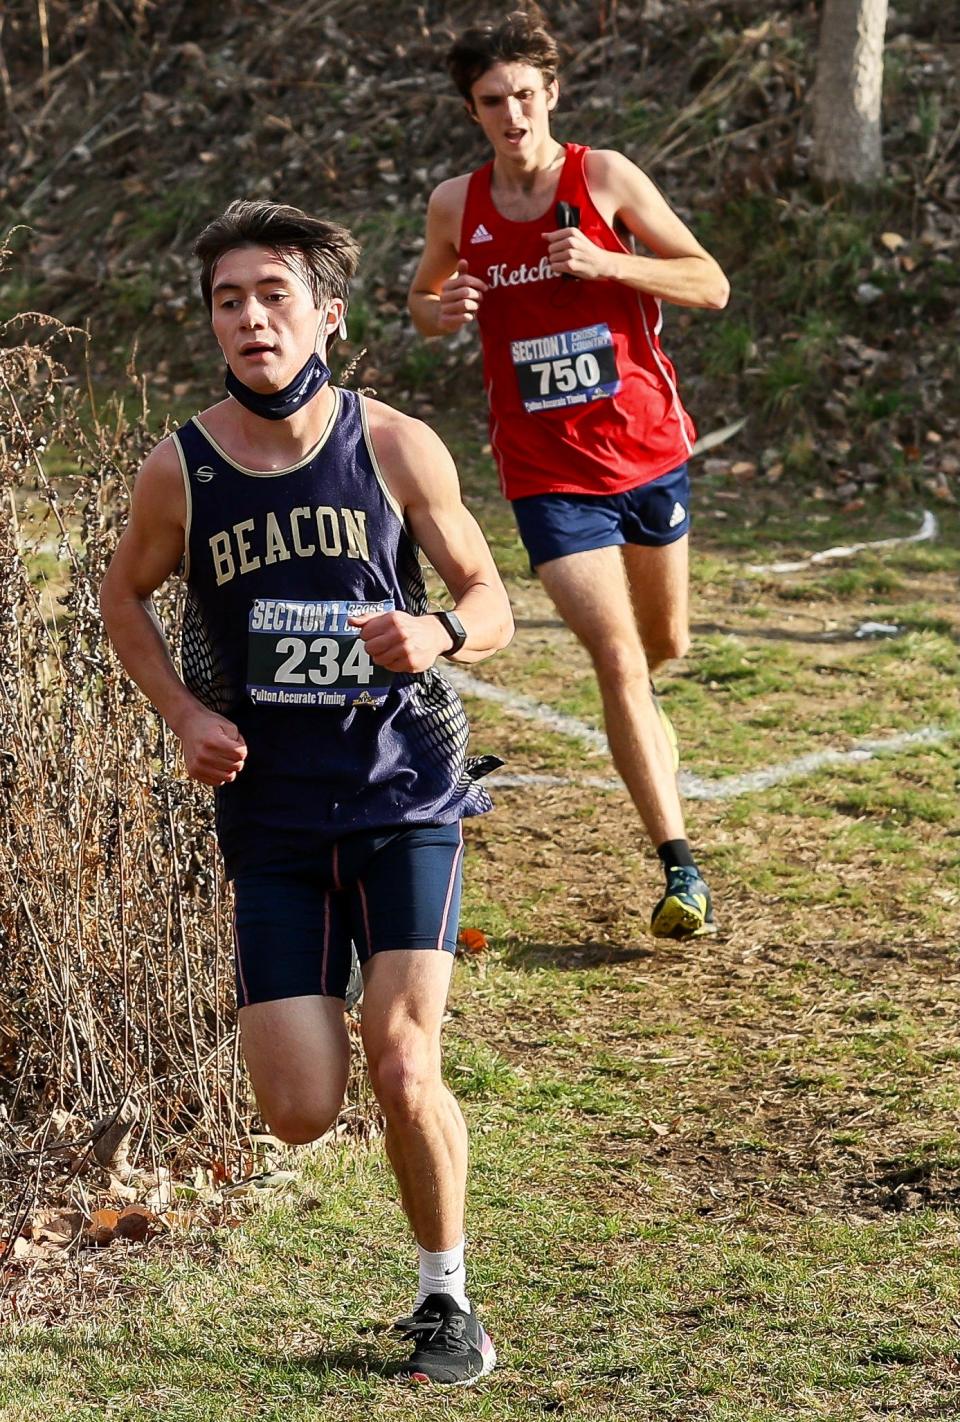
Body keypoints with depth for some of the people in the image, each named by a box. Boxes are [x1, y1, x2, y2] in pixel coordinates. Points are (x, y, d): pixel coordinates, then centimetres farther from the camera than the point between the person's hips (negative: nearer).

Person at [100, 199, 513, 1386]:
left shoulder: (396, 447, -6)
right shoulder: (180, 471, -5)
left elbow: (490, 600, 3)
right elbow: (124, 595, 14)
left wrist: (441, 635, -20)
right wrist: (184, 714, -2)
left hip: (404, 794, -1)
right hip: (271, 811, 1)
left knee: (402, 1062, -13)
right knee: (300, 1114, -3)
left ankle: (446, 1300, 10)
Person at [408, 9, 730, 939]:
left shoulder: (605, 178, -7)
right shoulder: (456, 206, -2)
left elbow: (710, 284, -6)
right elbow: (423, 298, 16)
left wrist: (606, 263, -21)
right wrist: (437, 311, -8)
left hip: (648, 450, 1)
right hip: (547, 471, -1)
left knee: (664, 644, 20)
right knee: (618, 661, -15)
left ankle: (638, 718, 59)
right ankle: (679, 869, -14)